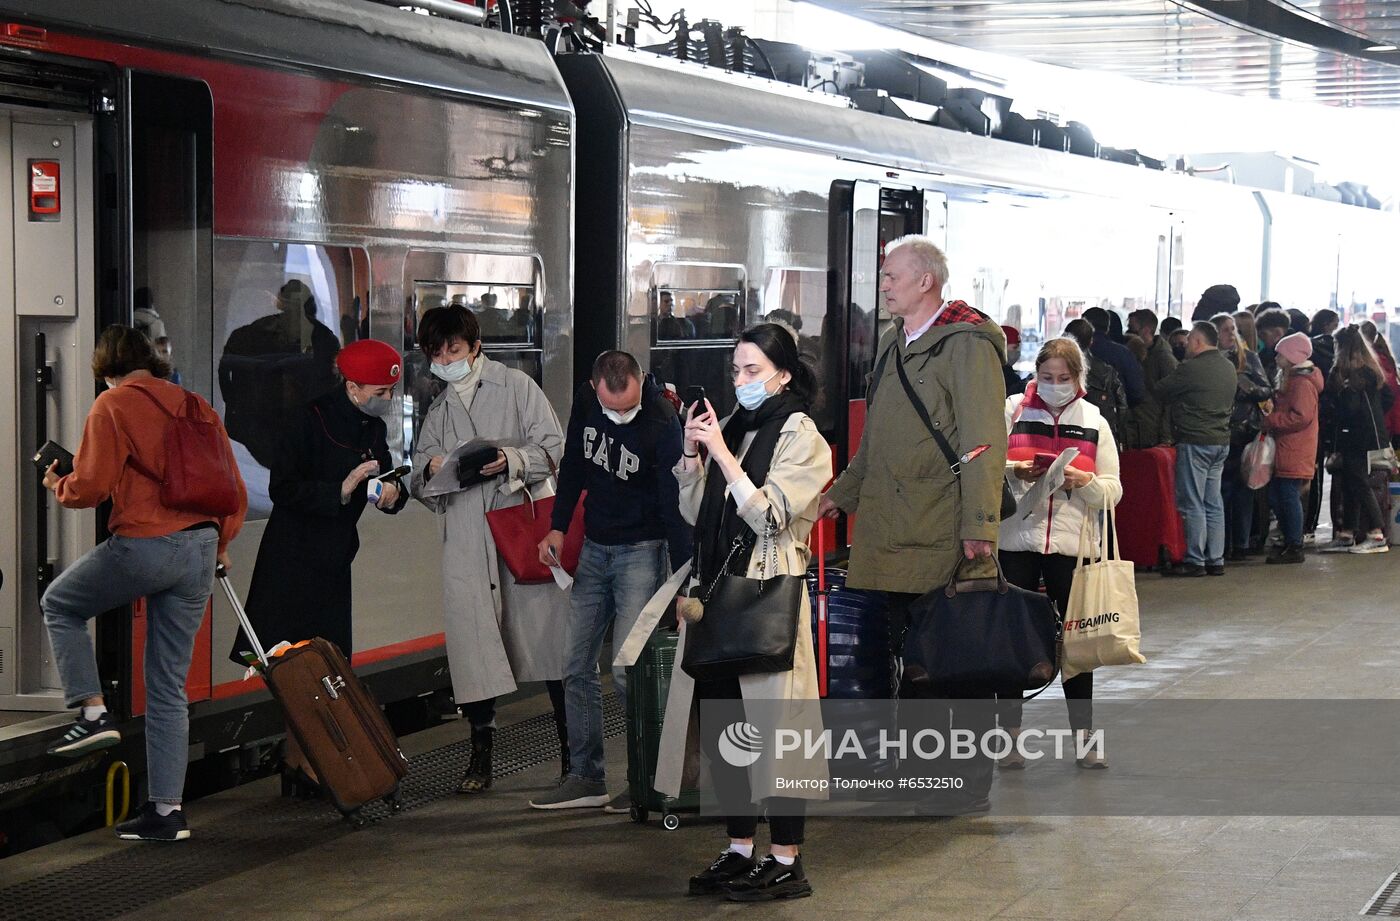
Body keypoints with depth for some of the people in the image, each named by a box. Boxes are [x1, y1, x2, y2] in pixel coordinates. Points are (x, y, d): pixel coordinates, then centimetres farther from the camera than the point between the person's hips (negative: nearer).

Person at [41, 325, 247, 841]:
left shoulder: (113, 406, -3)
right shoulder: (196, 407, 16)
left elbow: (90, 487, -8)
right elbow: (234, 489, 16)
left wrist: (58, 487, 14)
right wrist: (220, 543, 29)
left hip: (143, 545, -6)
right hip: (200, 550, 6)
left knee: (59, 605, 21)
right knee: (169, 687, 11)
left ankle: (93, 713, 6)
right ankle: (166, 810, 10)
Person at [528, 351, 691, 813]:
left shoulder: (662, 423, -22)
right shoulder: (586, 401, -4)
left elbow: (675, 507, -21)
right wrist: (557, 528, 5)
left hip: (641, 550, -6)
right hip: (594, 546, 7)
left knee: (627, 670, -13)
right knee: (577, 666, 7)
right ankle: (586, 778, 16)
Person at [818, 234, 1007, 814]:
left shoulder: (967, 346, -10)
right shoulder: (893, 346, 18)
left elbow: (983, 444, -16)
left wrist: (979, 526, -21)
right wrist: (841, 495, 23)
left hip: (944, 540, -8)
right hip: (893, 535, 9)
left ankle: (972, 785, 6)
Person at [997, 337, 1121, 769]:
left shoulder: (1093, 422, 9)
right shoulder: (1013, 410, 4)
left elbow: (1113, 491, 5)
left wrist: (1084, 480, -14)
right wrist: (1015, 471, -19)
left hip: (1072, 544, 1)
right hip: (1017, 539, -1)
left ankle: (1085, 737, 16)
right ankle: (1011, 736, 10)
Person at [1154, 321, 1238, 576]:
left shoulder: (1191, 368, -15)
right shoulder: (1228, 367, 10)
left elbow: (1161, 392, -5)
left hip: (1195, 442, -8)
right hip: (1222, 440, 8)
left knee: (1192, 503, -3)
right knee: (1214, 503, 11)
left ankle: (1195, 560, -3)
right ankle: (1216, 560, 12)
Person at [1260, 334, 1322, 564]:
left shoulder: (1303, 383, -14)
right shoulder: (1293, 379, 20)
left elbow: (1301, 417, -22)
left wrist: (1270, 421, -16)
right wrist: (1272, 409, 10)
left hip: (1294, 454, -10)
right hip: (1284, 451, 10)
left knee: (1289, 496, -7)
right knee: (1275, 496, 12)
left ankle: (1294, 548, -3)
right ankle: (1289, 542, 19)